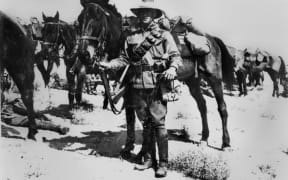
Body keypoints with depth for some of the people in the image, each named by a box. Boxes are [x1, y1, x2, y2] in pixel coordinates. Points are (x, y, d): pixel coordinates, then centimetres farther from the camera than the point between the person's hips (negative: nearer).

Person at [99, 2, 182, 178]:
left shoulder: (164, 35, 2)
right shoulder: (131, 38, 11)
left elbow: (176, 56, -3)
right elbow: (124, 59, 12)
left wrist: (172, 68, -22)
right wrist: (109, 65, -3)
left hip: (157, 85, -4)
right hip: (138, 86, 4)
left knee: (158, 124, -4)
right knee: (146, 124, 13)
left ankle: (163, 163, 2)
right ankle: (149, 159, 23)